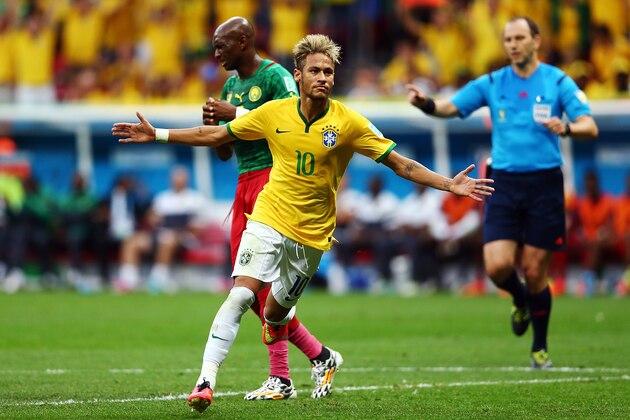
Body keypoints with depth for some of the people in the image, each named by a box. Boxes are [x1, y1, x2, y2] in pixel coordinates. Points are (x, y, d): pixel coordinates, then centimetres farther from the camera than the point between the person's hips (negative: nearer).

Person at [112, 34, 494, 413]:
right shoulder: (273, 113, -4)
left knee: (275, 316, 8)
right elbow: (214, 135, 7)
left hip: (312, 234, 0)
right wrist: (156, 135, 5)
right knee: (241, 296, -19)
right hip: (269, 221, 0)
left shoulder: (348, 122, -8)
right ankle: (206, 380, -18)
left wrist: (450, 185, -16)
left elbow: (402, 164, -6)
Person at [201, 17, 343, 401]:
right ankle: (320, 356, 10)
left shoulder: (275, 76, -7)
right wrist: (213, 125, 1)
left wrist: (237, 115, -19)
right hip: (245, 183, 9)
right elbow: (225, 152, 23)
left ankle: (280, 377, -10)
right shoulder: (231, 86, 19)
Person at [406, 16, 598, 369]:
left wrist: (566, 127, -30)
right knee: (498, 266, -12)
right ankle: (521, 301, 24)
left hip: (544, 184, -2)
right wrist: (425, 103, -17)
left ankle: (540, 347, 20)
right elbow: (449, 108, 5)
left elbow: (590, 127, -8)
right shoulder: (492, 84, 7)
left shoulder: (558, 82, -1)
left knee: (534, 271, -1)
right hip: (504, 184, 2)